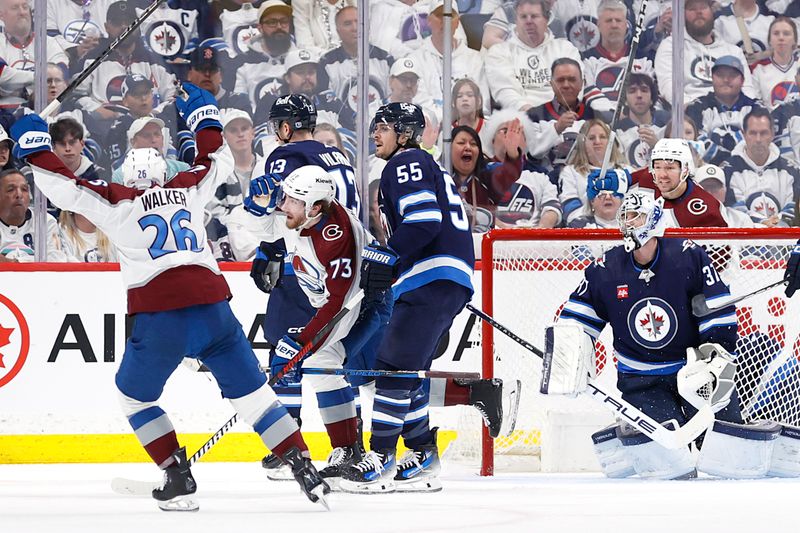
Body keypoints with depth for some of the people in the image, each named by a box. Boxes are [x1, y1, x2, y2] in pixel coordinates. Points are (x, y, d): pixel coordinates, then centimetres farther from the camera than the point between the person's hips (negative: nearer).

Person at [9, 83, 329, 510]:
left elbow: (64, 187, 6)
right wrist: (201, 112, 47)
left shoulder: (117, 203, 9)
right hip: (212, 304, 3)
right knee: (251, 391, 10)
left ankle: (178, 479, 7)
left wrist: (34, 145, 18)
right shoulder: (188, 190, 19)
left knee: (135, 395, 18)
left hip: (160, 316, -3)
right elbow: (218, 160, 36)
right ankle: (304, 470, 2)